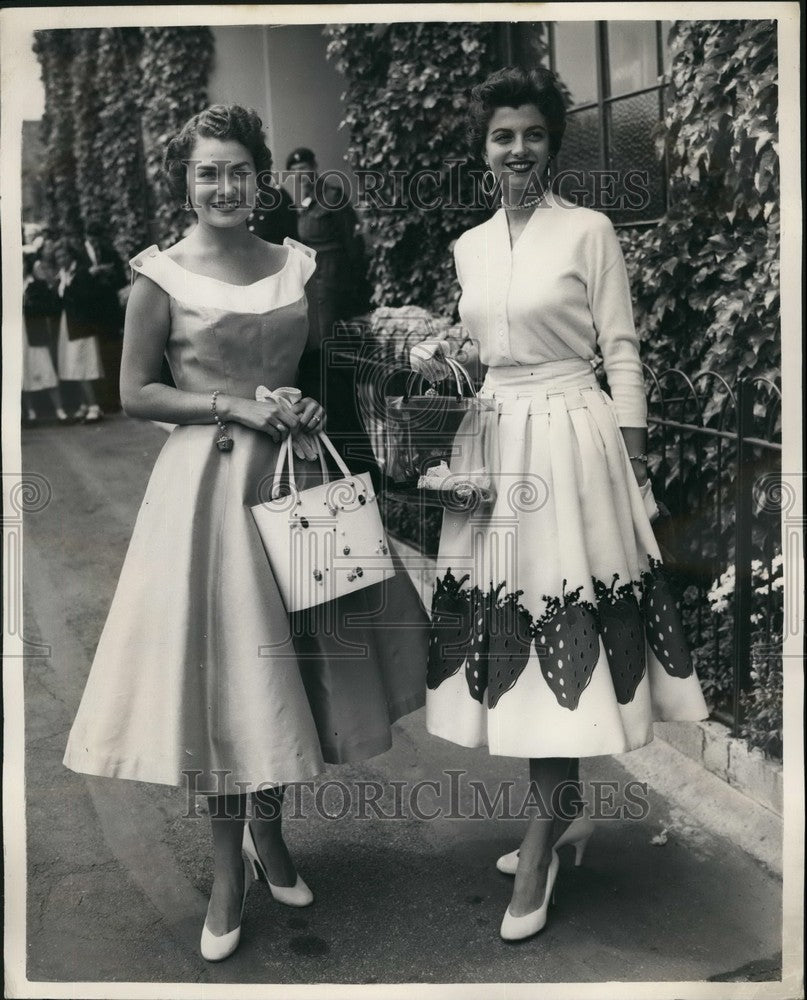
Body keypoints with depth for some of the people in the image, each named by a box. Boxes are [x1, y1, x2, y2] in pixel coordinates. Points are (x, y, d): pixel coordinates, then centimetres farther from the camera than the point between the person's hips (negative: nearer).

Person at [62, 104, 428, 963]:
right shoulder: (161, 275, -2)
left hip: (292, 472, 4)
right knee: (220, 662, 1)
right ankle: (228, 868, 18)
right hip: (208, 480, -3)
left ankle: (267, 825, 34)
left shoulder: (296, 264, 8)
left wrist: (313, 409, -4)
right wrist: (234, 407, -14)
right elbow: (134, 393, -4)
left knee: (291, 653, 9)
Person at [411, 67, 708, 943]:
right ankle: (566, 808, 25)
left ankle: (544, 834, 8)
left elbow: (621, 352, -4)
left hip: (572, 439, -5)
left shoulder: (589, 231, -2)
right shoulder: (468, 246, 13)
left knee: (558, 624, -5)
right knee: (509, 626, 7)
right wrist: (440, 361, 1)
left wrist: (632, 463, -8)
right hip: (492, 443, 6)